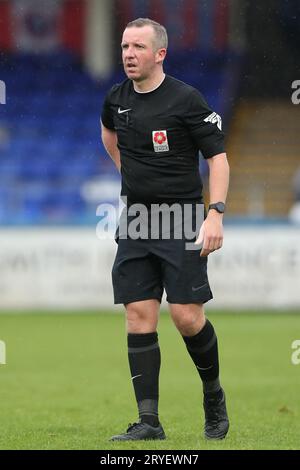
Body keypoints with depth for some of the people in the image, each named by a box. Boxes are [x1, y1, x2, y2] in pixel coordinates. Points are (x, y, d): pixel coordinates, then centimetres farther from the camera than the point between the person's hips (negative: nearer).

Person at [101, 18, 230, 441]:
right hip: (135, 222, 5)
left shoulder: (186, 100, -10)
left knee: (187, 316, -9)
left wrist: (215, 214, -20)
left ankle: (214, 394, 19)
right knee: (139, 318, -3)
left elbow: (218, 157, -9)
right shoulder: (116, 100, 7)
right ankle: (149, 422, -2)